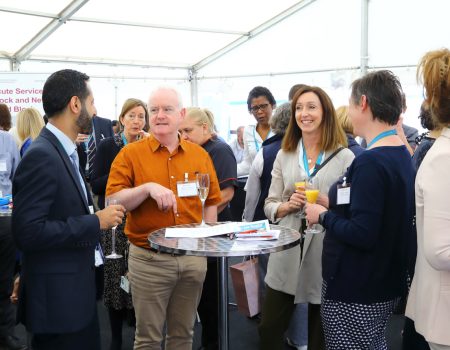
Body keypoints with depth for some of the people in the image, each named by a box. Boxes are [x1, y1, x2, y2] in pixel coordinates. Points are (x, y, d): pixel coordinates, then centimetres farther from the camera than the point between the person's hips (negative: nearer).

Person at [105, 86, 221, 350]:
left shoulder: (200, 155, 5)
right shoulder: (131, 154, -4)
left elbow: (211, 202, 11)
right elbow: (113, 201, -10)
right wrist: (148, 188, -23)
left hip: (194, 257, 3)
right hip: (149, 259, -3)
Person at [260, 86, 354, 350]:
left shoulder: (345, 157, -3)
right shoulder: (284, 155, 9)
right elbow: (270, 205, 9)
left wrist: (326, 204, -19)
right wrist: (287, 206, -11)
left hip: (325, 254, -3)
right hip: (286, 252, 3)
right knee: (269, 329, 8)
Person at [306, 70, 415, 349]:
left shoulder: (370, 162, -23)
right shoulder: (403, 156, 6)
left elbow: (362, 234, -26)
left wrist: (324, 216, -11)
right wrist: (335, 205, 8)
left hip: (355, 292, -9)